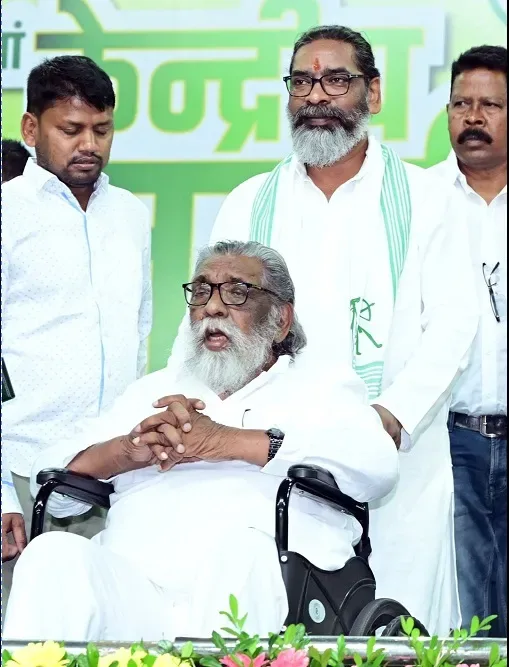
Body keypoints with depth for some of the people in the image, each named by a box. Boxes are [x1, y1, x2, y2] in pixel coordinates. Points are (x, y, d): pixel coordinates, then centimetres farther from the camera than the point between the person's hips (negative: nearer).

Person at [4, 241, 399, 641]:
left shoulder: (319, 384, 21)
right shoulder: (154, 390, 33)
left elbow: (377, 463, -3)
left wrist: (222, 440, -5)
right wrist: (128, 450, -2)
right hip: (128, 581, 3)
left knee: (239, 547, -38)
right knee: (55, 553, -30)